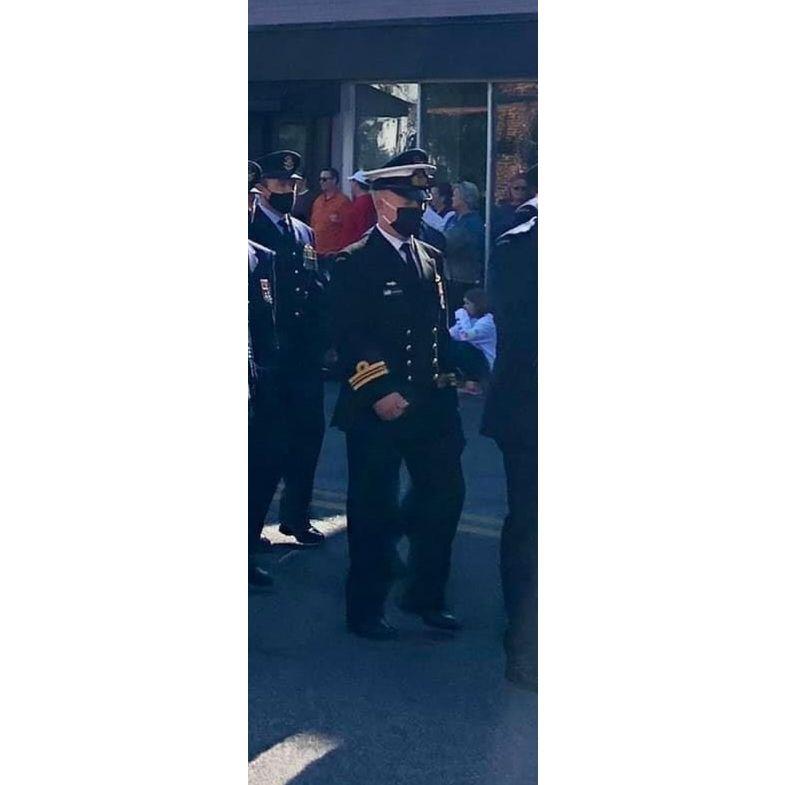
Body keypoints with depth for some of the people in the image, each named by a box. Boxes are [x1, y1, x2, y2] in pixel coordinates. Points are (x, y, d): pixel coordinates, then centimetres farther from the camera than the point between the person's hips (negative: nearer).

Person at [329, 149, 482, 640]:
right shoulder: (355, 262, -6)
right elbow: (349, 337, -14)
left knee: (445, 493, 9)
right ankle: (366, 609, 18)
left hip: (431, 402, 6)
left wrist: (451, 372, 4)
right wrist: (379, 392, -20)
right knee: (374, 506, 3)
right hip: (378, 408, -6)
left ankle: (426, 596, 26)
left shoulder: (431, 258, 14)